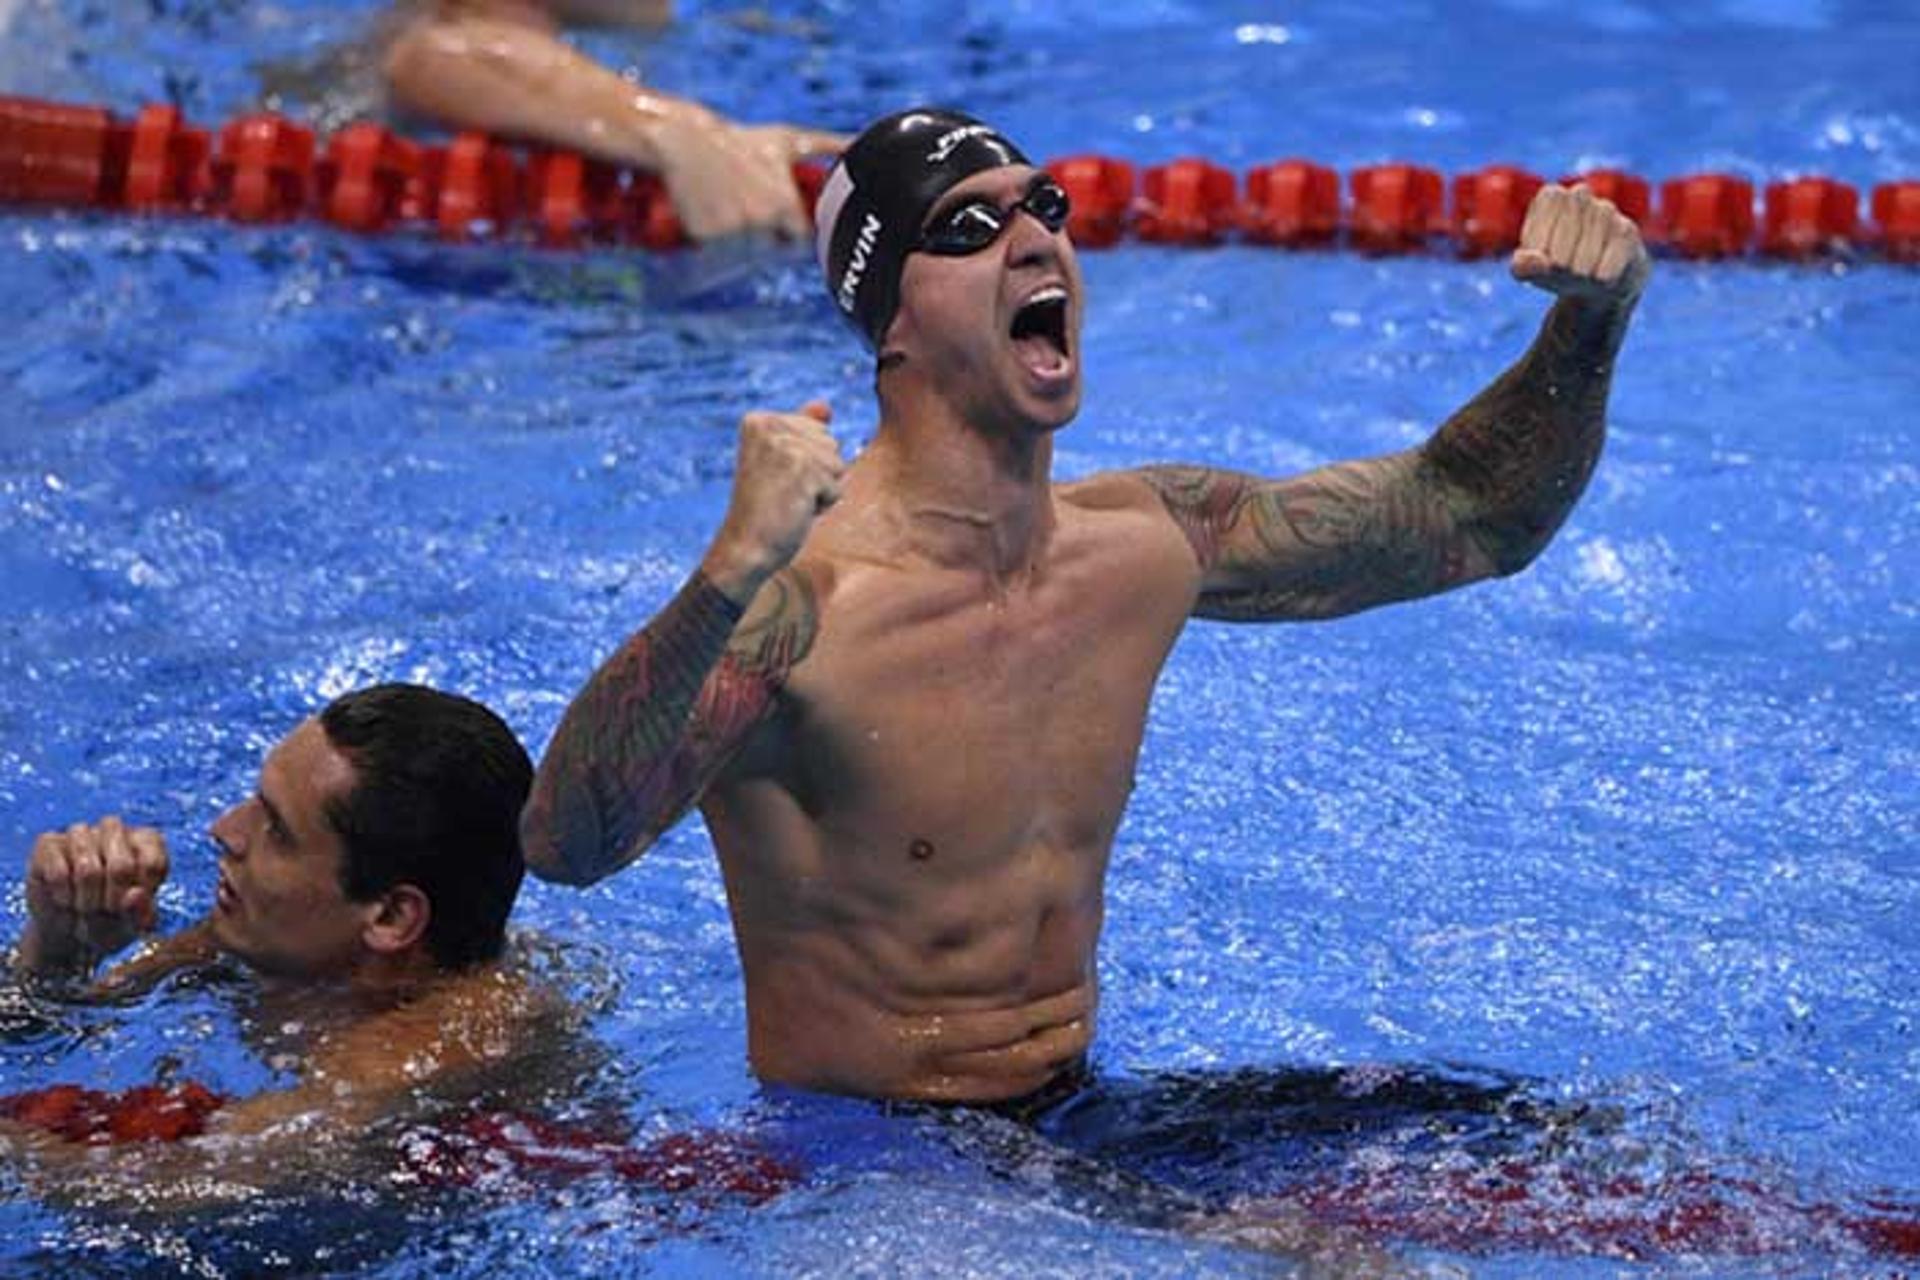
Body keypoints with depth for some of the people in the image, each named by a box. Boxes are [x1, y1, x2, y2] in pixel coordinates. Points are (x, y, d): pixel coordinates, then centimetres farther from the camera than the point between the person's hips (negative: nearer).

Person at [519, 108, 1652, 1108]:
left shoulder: (1153, 541, 1)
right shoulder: (800, 598, -22)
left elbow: (1473, 515, 14)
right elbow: (567, 841, -37)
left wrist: (1593, 320, -2)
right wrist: (733, 573, -49)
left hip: (1080, 1125, 7)